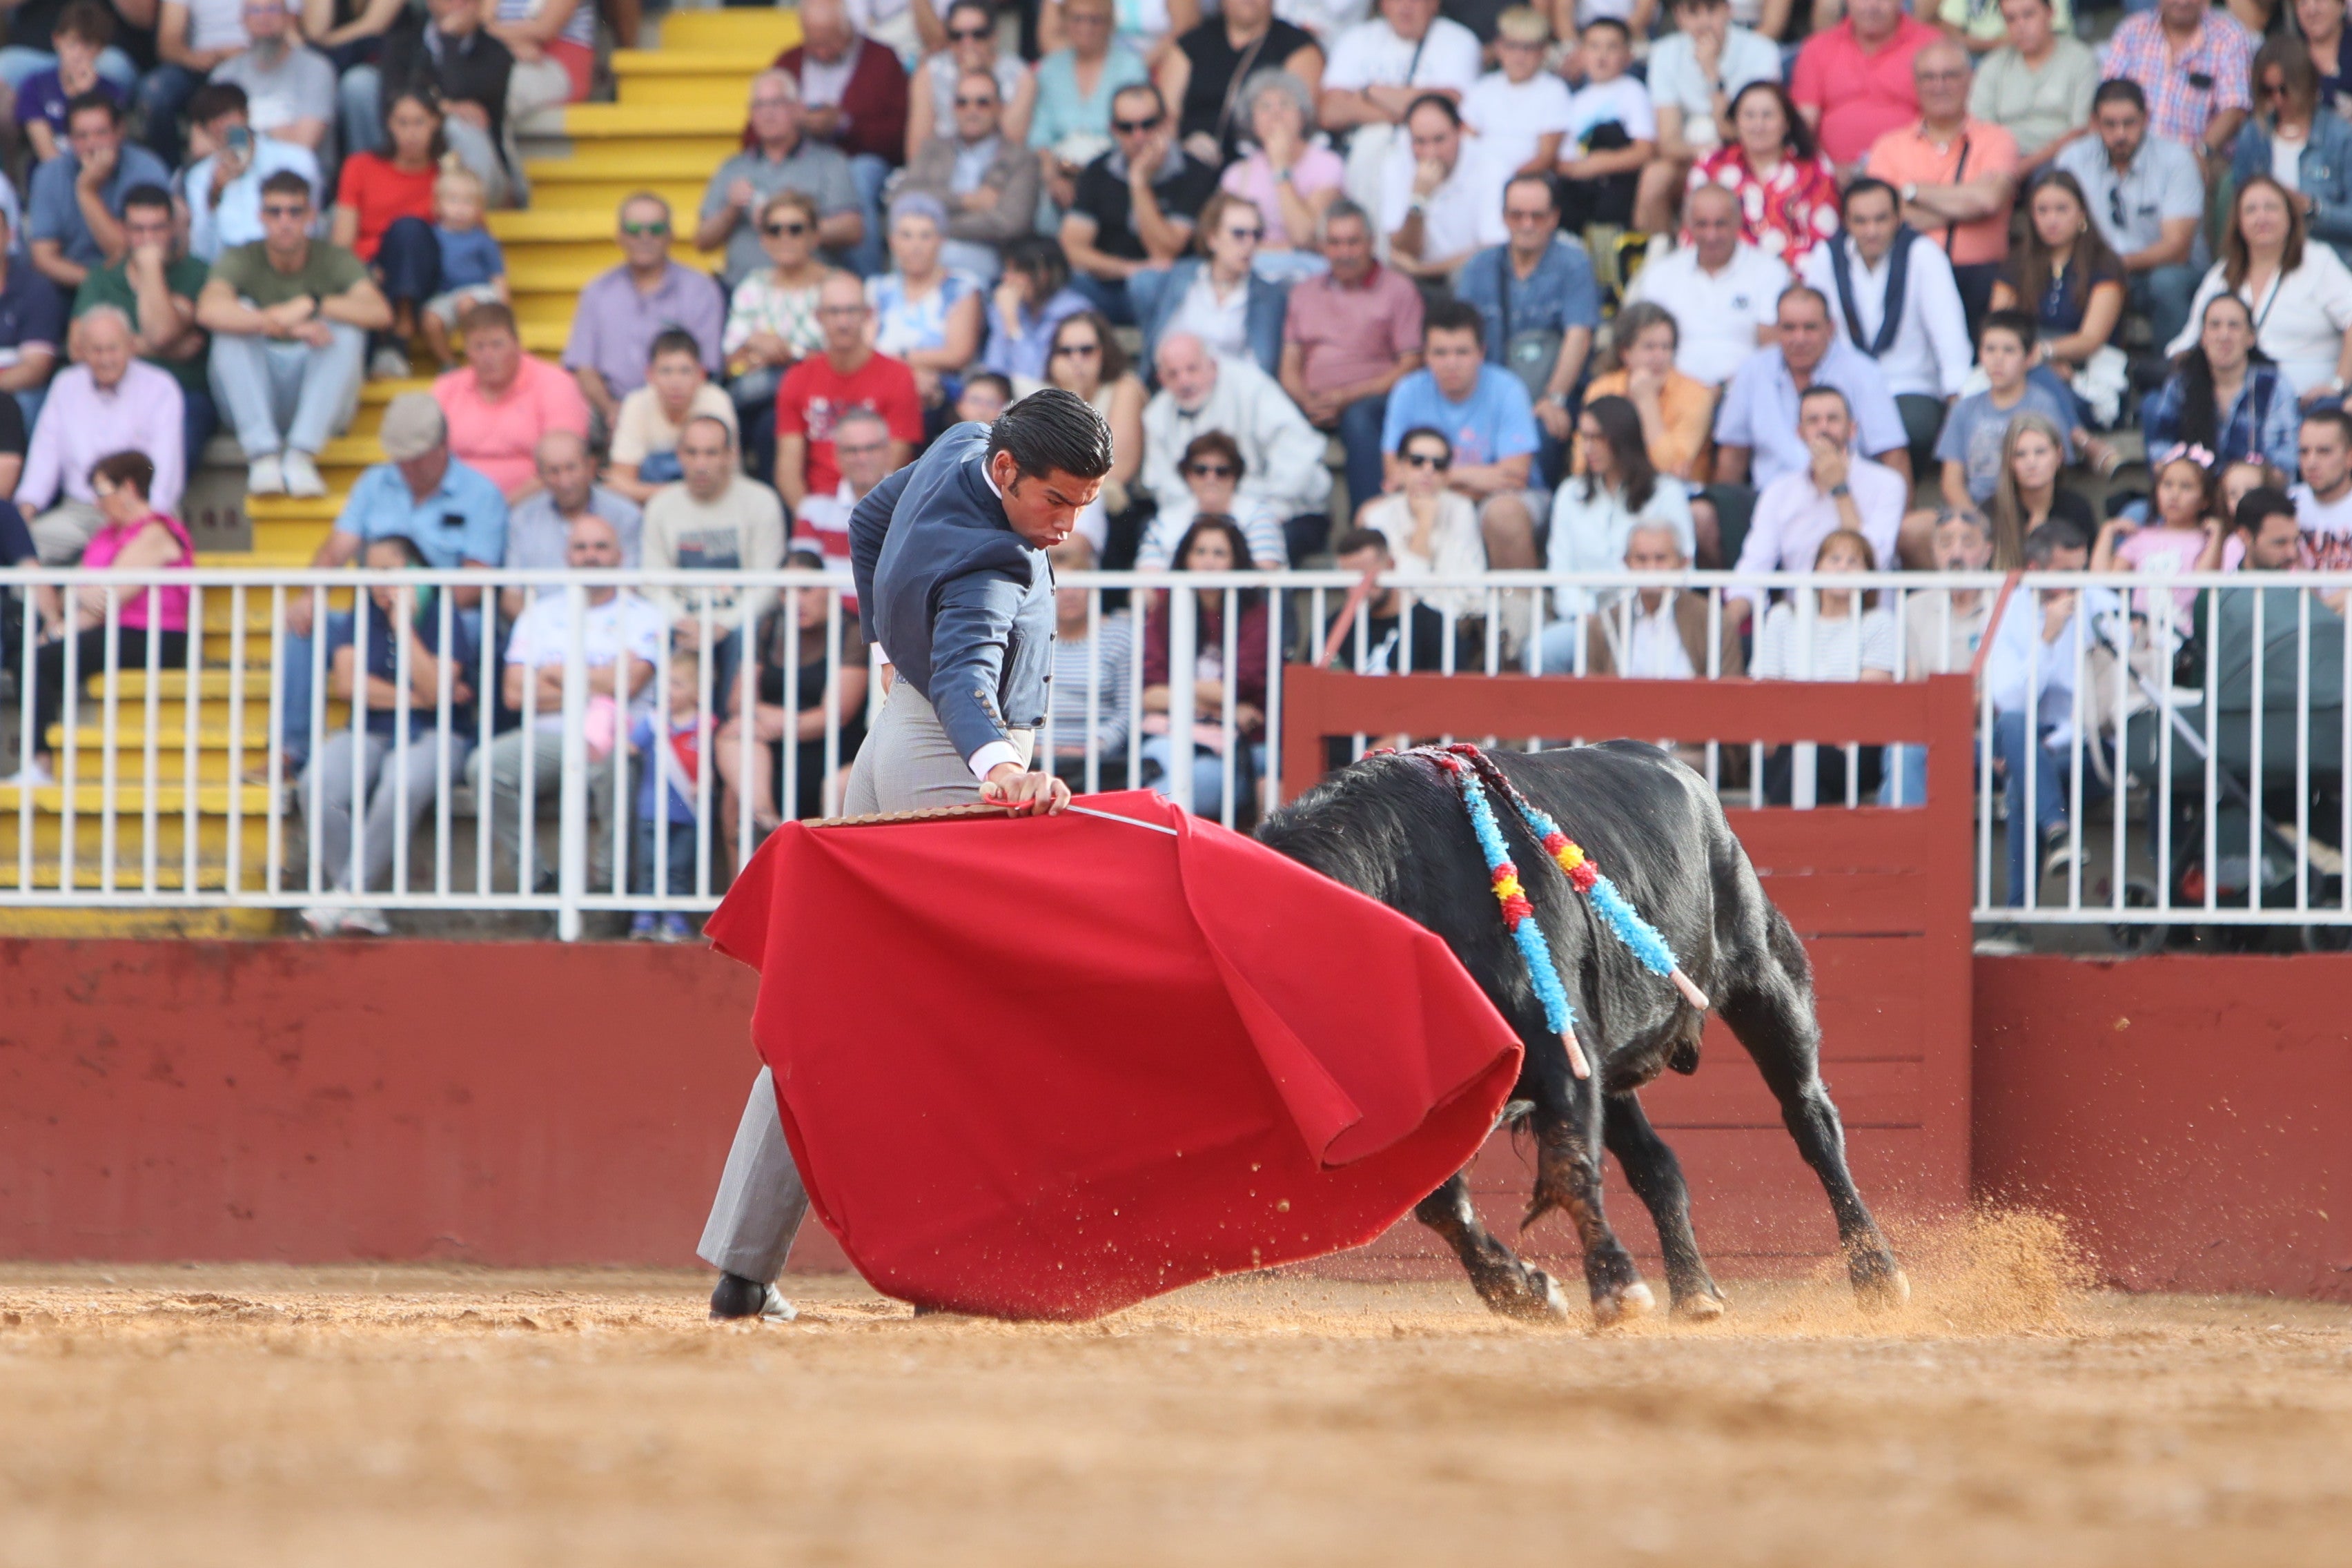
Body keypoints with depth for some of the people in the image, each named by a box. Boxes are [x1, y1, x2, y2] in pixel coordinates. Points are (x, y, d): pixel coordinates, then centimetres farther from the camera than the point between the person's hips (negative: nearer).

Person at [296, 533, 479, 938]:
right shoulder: (359, 622, 12)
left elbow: (432, 689, -13)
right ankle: (363, 908, -27)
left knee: (402, 787, -39)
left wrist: (404, 626, -12)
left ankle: (350, 893, -32)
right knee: (317, 787, -29)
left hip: (432, 738, -3)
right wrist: (413, 697, -7)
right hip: (368, 735, 3)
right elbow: (347, 683, -2)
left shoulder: (444, 620, 1)